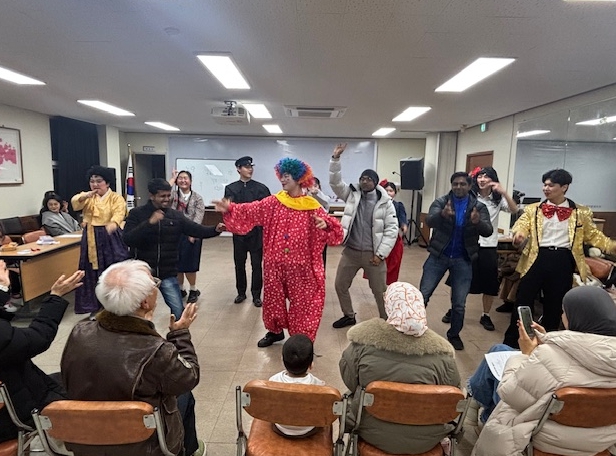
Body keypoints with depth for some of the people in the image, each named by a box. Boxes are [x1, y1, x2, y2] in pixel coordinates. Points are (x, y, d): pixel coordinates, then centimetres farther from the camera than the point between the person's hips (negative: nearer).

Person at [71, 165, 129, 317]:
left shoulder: (116, 198, -2)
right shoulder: (87, 197, 11)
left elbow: (119, 212, -22)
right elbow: (75, 203, -10)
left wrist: (113, 223, -43)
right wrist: (85, 195, -31)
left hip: (111, 239, -4)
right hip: (91, 240, 4)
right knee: (93, 273, 9)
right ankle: (95, 306, 22)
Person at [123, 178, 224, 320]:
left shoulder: (176, 215, 1)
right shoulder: (136, 214, -6)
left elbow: (197, 229, -8)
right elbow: (128, 239, -18)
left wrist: (215, 230, -27)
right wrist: (150, 222, -28)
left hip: (167, 274, 2)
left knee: (179, 311, 5)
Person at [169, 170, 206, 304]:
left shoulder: (197, 198, 1)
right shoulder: (173, 195, 6)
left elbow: (198, 217, -7)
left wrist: (192, 233, -18)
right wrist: (173, 178, -6)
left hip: (190, 235, -2)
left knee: (189, 265, 2)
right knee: (176, 265, 10)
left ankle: (193, 290, 23)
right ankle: (180, 289, 29)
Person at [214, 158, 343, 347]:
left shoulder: (312, 206, -5)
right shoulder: (273, 202, 1)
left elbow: (330, 228, -7)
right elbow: (249, 210, -4)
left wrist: (325, 224, -29)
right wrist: (229, 209, -18)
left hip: (301, 265, -2)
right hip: (275, 263, 3)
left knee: (303, 302, 8)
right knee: (273, 298, 17)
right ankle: (275, 331, 40)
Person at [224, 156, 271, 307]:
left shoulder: (261, 188, -1)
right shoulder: (230, 188, 3)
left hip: (257, 231, -1)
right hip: (238, 231, 2)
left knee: (256, 265, 4)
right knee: (239, 264, 12)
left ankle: (256, 295, 17)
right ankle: (241, 293, 28)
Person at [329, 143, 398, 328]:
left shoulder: (385, 203, -7)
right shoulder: (352, 194, 2)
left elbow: (392, 230, -9)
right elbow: (335, 182, -7)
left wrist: (381, 254, -13)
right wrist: (336, 158, -17)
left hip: (373, 254, -3)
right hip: (350, 252, 3)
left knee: (379, 290, 8)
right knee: (340, 285, 11)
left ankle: (386, 321, 31)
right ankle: (349, 316, 33)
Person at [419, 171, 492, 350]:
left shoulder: (479, 207, -1)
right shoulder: (441, 201, -4)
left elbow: (488, 231, -14)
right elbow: (429, 221, -21)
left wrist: (478, 222, -37)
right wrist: (442, 214, -44)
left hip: (463, 260, 1)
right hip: (438, 256, -1)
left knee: (459, 303, 8)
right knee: (422, 295, 1)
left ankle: (454, 334, 29)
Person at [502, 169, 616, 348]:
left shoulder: (581, 212, 7)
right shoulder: (533, 209, 6)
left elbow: (593, 235, 10)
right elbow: (521, 225, -7)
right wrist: (519, 235, -30)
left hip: (563, 261, 1)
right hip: (537, 258, -1)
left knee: (555, 305, 12)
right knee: (523, 301, 3)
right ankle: (510, 343, 17)